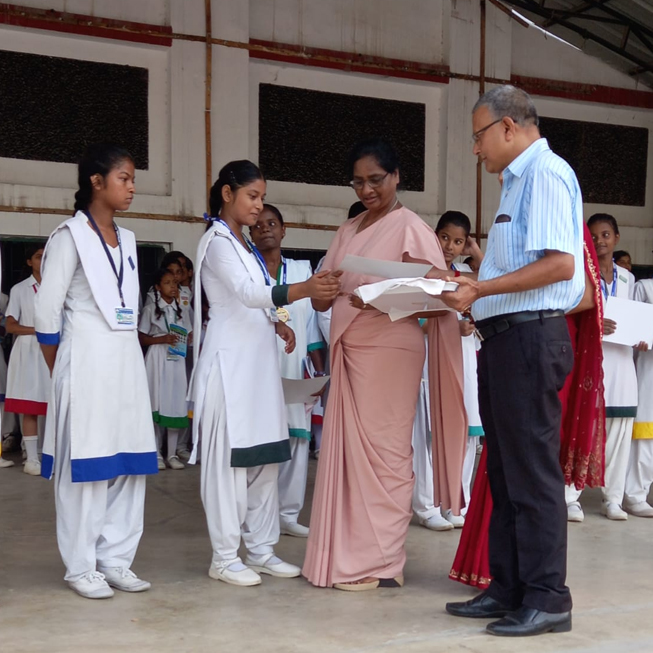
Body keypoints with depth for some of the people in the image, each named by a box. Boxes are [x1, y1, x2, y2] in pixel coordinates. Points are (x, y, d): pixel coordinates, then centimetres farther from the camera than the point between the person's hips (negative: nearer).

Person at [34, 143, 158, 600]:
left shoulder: (127, 240, 14)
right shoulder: (71, 236, -5)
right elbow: (47, 312, -6)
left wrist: (129, 351, 9)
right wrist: (61, 372, -2)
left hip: (127, 362, 7)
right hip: (87, 362, -6)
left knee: (128, 463, 6)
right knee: (86, 465, -2)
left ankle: (116, 560, 15)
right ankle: (82, 567, 8)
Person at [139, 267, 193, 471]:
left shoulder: (181, 310, 13)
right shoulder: (150, 309, 2)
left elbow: (189, 336, 15)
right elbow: (141, 338, -2)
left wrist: (183, 343, -6)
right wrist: (161, 339, -15)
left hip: (177, 360, 3)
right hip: (157, 360, -3)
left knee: (176, 404, 0)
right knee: (157, 404, -4)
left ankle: (172, 454, 5)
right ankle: (156, 454, 4)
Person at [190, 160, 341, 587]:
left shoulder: (247, 245, 19)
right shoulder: (218, 241, -8)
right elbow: (247, 293, -24)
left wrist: (276, 322, 4)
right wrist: (304, 290, -37)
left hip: (259, 362, 9)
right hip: (230, 362, -9)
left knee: (265, 456, 9)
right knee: (229, 458, -5)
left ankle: (261, 549, 17)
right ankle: (225, 557, 3)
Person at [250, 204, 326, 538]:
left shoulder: (302, 270, 14)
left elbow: (311, 323, 14)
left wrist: (319, 369, 10)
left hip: (294, 370, 3)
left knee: (296, 440, 3)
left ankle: (287, 514, 11)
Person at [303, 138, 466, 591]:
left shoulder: (411, 227, -4)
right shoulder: (349, 231, 17)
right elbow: (324, 294, 16)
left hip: (389, 349, -7)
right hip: (349, 350, 7)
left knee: (382, 450, -3)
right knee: (347, 448, 7)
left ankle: (381, 563, 4)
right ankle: (349, 555, 15)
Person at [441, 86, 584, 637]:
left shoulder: (546, 173, -10)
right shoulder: (518, 179, 19)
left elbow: (559, 264, -21)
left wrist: (480, 289, -18)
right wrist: (468, 284, 19)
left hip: (530, 337, -10)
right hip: (506, 338, 10)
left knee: (532, 470, -4)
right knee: (505, 469, 14)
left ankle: (547, 599, 6)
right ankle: (508, 590, 24)